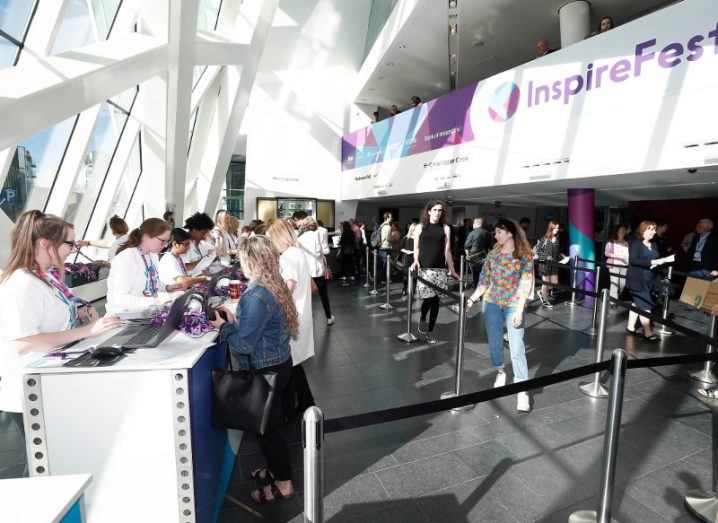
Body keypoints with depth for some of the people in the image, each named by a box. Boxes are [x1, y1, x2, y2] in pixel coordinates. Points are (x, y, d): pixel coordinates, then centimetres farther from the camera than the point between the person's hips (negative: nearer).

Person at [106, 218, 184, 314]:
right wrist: (155, 301, -27)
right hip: (125, 314, -8)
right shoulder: (126, 258, -21)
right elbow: (120, 298, -25)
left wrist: (167, 287, 0)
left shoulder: (152, 254, 4)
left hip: (147, 309, 8)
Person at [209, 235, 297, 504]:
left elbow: (243, 344, -24)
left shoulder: (256, 295, -27)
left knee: (264, 424, 10)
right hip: (279, 362, 9)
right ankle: (277, 468, 45)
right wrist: (235, 319, 7)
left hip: (266, 370, -9)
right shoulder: (274, 285, 2)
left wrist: (223, 326, -8)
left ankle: (283, 483, 29)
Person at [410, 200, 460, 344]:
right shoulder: (420, 227, 6)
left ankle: (430, 331, 16)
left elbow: (447, 251, 9)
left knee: (436, 299, 1)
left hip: (440, 269, 2)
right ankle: (422, 320, 21)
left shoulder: (445, 228, 8)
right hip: (424, 268, -2)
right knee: (428, 298, -11)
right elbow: (416, 247, 9)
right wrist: (416, 260, -8)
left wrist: (452, 269, 9)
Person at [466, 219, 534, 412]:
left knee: (517, 347, -7)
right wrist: (472, 299, -2)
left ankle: (522, 390, 0)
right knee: (494, 342, 11)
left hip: (514, 306, -4)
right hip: (491, 303, 4)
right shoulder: (493, 254, 7)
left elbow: (526, 284, -8)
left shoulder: (525, 255, -4)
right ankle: (500, 372, 35)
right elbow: (484, 281, 8)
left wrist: (519, 310, -14)